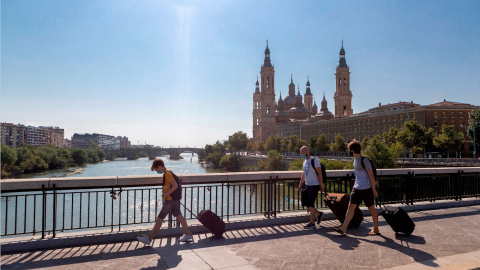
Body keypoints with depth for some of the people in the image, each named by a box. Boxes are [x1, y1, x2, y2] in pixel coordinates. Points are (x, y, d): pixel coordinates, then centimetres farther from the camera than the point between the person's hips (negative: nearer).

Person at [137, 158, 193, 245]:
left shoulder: (167, 174, -17)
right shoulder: (168, 173, 13)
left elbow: (175, 186, -24)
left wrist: (166, 194, -20)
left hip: (169, 200, -10)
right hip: (174, 199, 10)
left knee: (159, 219, -2)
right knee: (179, 216, 12)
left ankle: (149, 239, 6)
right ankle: (188, 235, 15)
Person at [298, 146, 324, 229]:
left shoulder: (314, 160, -12)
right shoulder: (305, 161, 12)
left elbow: (319, 174, -14)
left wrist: (321, 186, -16)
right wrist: (300, 184, 18)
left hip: (314, 185, -8)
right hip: (307, 185, 8)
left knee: (310, 204, -5)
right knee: (305, 204, 8)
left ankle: (312, 223, 8)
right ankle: (318, 214, 28)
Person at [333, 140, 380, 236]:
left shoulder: (364, 160, -16)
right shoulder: (355, 160, 10)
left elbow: (371, 176, -14)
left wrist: (374, 190, -12)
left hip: (366, 188, -7)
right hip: (357, 188, 8)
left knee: (371, 208, 8)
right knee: (351, 206, 0)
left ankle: (376, 229, 24)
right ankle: (343, 228, -1)